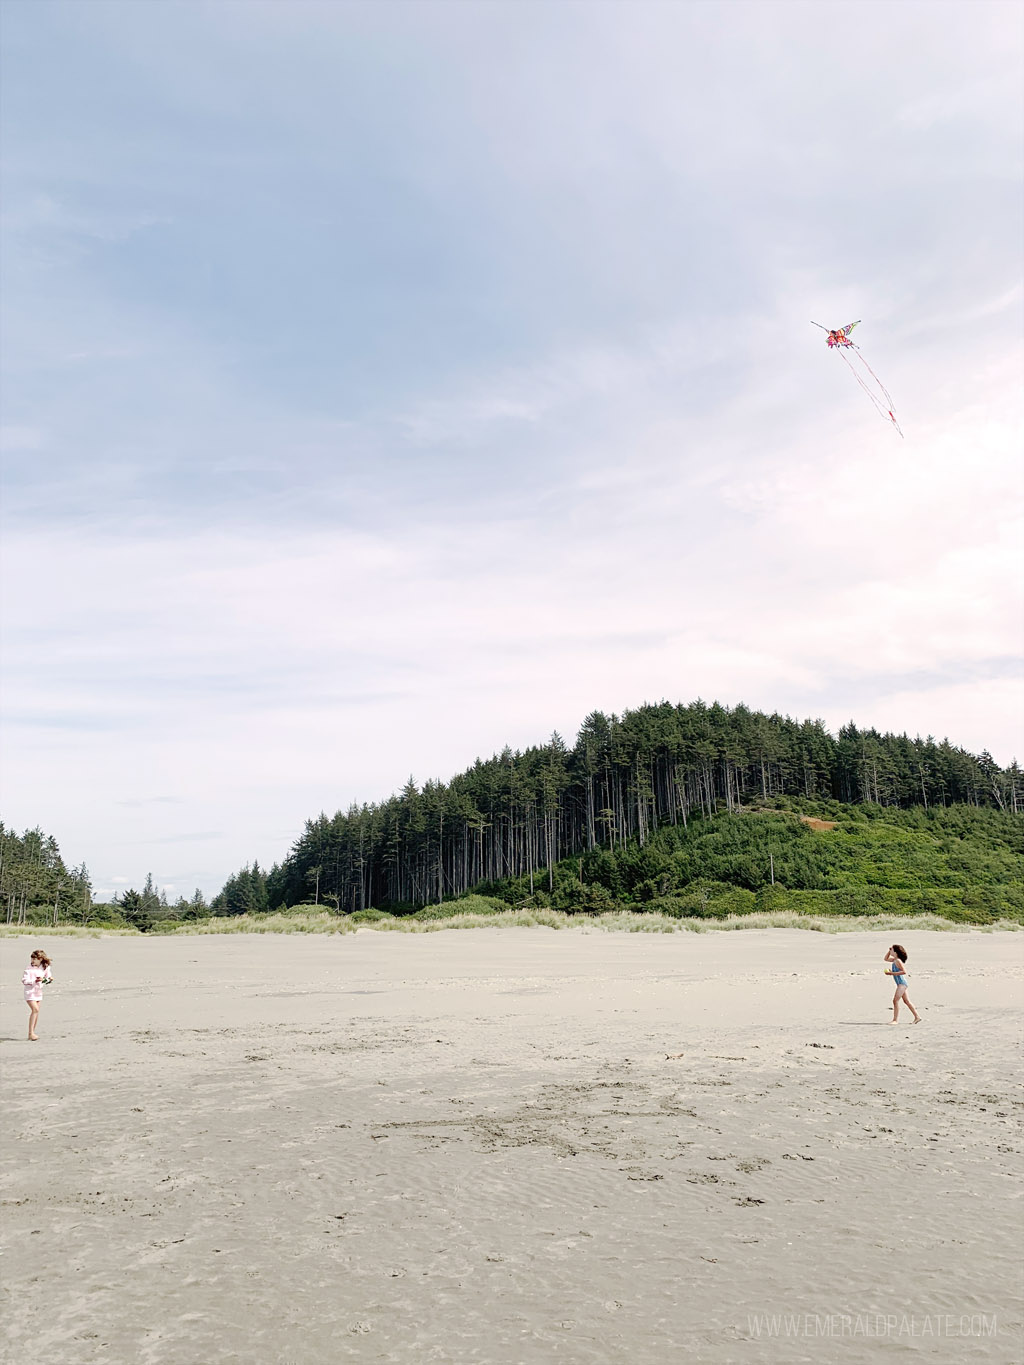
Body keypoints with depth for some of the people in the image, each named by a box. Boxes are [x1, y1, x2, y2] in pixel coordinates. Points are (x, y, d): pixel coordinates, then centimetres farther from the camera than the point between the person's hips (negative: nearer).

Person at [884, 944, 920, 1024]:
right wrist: (889, 951, 12)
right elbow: (886, 959, 27)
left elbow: (904, 972, -24)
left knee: (895, 1000, -11)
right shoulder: (894, 960, 10)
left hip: (902, 983, -10)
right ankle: (917, 1017, 20)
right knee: (906, 1001, 15)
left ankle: (895, 1020, -10)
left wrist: (892, 973, -23)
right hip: (901, 984, 10)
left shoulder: (898, 961, -17)